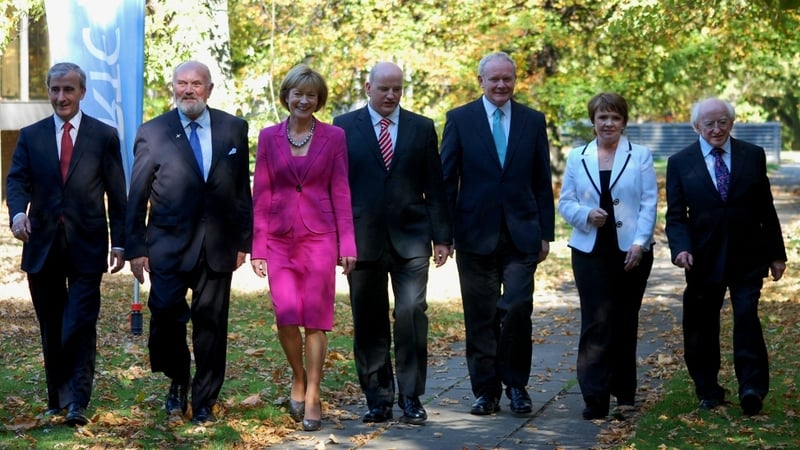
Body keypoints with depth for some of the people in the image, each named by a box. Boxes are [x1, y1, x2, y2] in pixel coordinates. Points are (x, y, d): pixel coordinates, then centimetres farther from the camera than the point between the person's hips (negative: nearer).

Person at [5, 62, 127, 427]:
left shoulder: (105, 136, 4)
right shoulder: (30, 136, 9)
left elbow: (116, 193, 4)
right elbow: (17, 180, -2)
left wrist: (119, 242, 0)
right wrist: (18, 212, -23)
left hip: (86, 245, -3)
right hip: (43, 245, 3)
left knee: (81, 325, -10)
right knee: (51, 328, 11)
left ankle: (77, 403, -9)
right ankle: (57, 397, 21)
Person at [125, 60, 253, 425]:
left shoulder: (234, 129, 7)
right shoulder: (152, 133, 1)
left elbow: (242, 189, 9)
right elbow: (137, 197, 2)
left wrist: (244, 241, 5)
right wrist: (136, 248, -3)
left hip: (218, 245, 2)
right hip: (169, 244, -2)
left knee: (211, 324, 5)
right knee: (165, 313, -15)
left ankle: (204, 402, 17)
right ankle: (178, 382, 12)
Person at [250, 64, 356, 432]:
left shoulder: (334, 137, 4)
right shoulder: (269, 137, 7)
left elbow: (340, 192, 3)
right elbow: (261, 195, 6)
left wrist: (347, 244, -3)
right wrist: (257, 247, 2)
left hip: (319, 236, -1)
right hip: (279, 238, 1)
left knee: (315, 319, -2)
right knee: (286, 315, -11)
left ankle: (312, 397, 8)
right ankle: (298, 378, 16)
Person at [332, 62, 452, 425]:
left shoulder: (422, 128, 9)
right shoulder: (344, 126, 6)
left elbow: (434, 186, 8)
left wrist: (441, 236, 3)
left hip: (410, 239, 0)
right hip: (363, 238, 0)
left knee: (411, 315, -9)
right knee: (369, 324, 4)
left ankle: (410, 397, 1)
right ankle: (378, 399, 13)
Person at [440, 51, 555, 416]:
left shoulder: (533, 121, 8)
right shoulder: (459, 119, 3)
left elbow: (542, 181, 9)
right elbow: (447, 180, 2)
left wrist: (546, 233, 5)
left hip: (521, 234, 1)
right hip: (476, 233, 0)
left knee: (517, 308, -9)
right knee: (480, 317, 4)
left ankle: (516, 384, 9)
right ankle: (485, 390, 15)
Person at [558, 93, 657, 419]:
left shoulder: (640, 156, 4)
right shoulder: (577, 157, 9)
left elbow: (649, 204, -2)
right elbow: (565, 202, 8)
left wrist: (639, 243, -13)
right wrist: (587, 214, -12)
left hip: (631, 251, 0)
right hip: (590, 251, 0)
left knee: (625, 321, 7)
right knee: (597, 321, -8)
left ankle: (624, 392, 19)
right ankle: (595, 397, -9)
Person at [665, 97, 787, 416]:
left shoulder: (753, 156, 4)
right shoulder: (680, 163, 2)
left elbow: (766, 209, 6)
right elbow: (676, 216, -1)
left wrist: (776, 253, 6)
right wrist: (680, 248, -18)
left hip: (747, 257, -1)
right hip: (704, 258, 1)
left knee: (747, 316, -14)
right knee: (701, 326, 6)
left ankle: (752, 387, -9)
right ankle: (708, 392, 19)